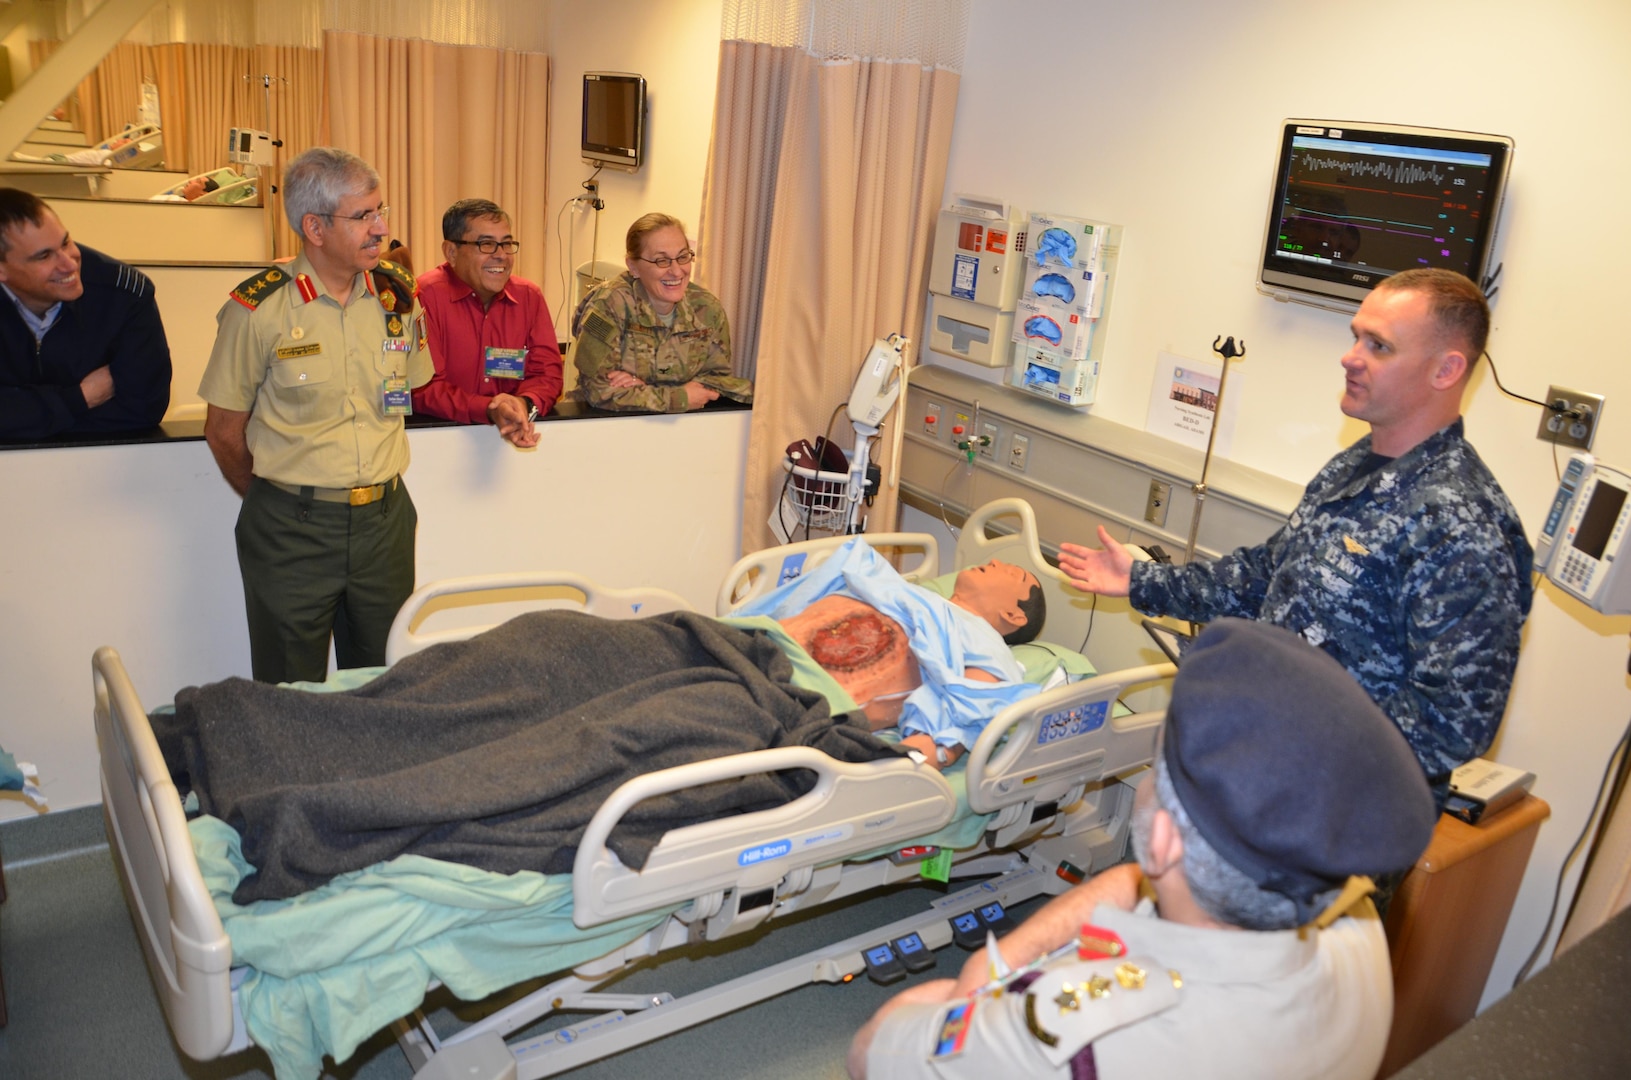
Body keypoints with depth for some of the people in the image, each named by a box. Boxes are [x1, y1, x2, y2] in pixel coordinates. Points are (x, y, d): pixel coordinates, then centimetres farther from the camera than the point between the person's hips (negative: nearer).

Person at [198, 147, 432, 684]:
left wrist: (373, 487, 13)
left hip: (385, 520, 3)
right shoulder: (258, 309, -10)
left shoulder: (397, 295, 2)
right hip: (290, 530, -3)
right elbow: (224, 430, -1)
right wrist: (274, 499, 8)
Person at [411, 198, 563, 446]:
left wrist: (525, 405, -18)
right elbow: (423, 388, -10)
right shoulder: (425, 296, -7)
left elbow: (548, 372, 3)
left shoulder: (530, 296, 6)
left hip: (516, 435, 4)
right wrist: (489, 411, -25)